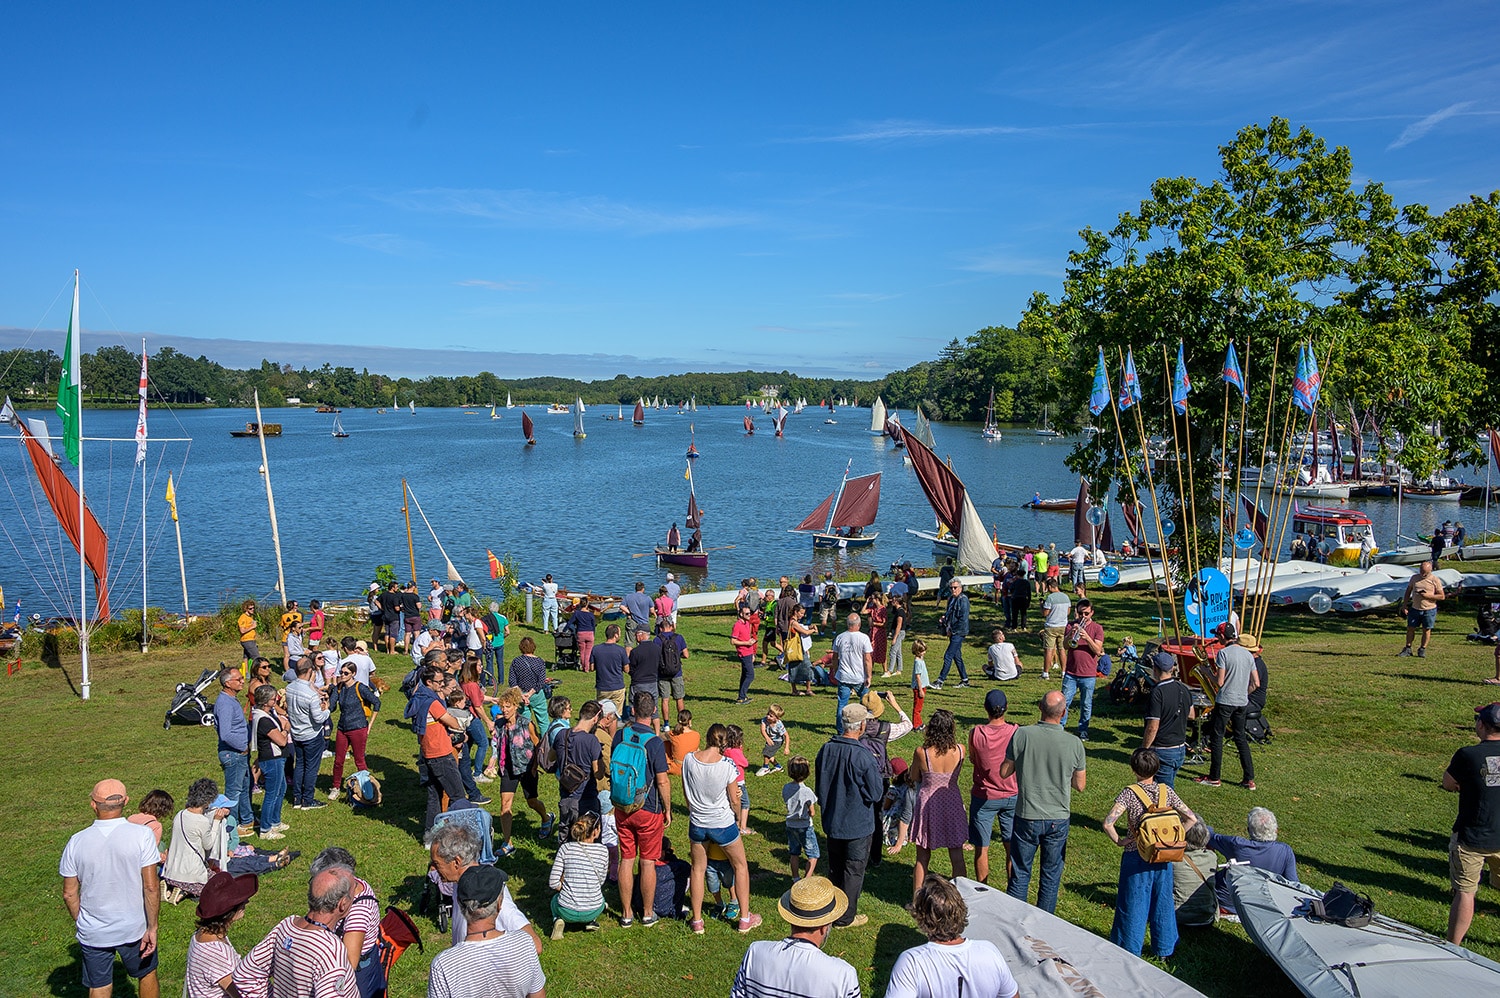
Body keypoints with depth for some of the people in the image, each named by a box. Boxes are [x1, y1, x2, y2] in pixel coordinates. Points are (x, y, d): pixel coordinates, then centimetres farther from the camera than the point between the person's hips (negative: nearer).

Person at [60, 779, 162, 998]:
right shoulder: (141, 835, -18)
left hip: (92, 933, 2)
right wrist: (152, 927, -8)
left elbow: (69, 893, -1)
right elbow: (151, 886, -18)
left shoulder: (77, 842, -11)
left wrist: (78, 922, 16)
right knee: (146, 975, 21)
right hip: (134, 928, -2)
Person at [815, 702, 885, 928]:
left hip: (831, 822, 6)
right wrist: (876, 771, 0)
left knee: (834, 868, 22)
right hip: (858, 825, -5)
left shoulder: (826, 749, -7)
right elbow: (876, 794, -16)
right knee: (854, 871, 11)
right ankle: (846, 916, 21)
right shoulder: (864, 756, -25)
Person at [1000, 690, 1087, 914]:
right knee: (1051, 877, 16)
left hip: (1027, 817, -1)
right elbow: (1080, 786, -1)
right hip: (1058, 819, 1)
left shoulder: (1022, 735, -15)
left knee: (1020, 873, 14)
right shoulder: (1074, 744, -12)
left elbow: (1004, 771, -4)